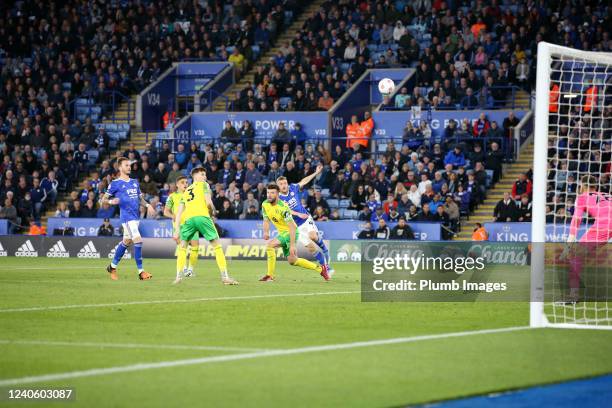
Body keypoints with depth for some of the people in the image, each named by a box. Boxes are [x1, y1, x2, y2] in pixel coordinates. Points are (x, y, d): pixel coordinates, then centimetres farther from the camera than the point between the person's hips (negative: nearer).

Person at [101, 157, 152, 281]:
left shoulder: (135, 182, 17)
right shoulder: (115, 183, -2)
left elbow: (140, 199, 23)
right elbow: (103, 199, 0)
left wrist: (147, 205, 2)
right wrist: (111, 201, -22)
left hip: (136, 216, 7)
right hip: (127, 216, -7)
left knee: (126, 242, 15)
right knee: (138, 240, -18)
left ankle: (112, 267, 31)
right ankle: (141, 271, -14)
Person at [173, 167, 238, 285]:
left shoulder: (186, 191, 30)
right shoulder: (203, 185, 17)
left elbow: (179, 213, 22)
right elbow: (208, 202, 1)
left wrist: (177, 230, 18)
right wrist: (212, 212, 20)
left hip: (187, 218, 4)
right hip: (202, 216, -4)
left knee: (182, 247, 21)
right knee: (217, 246, 5)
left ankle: (178, 277, 8)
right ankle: (225, 277, -2)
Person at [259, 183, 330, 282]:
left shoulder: (283, 207, -26)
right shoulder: (265, 205, -5)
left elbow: (292, 227, -28)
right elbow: (266, 221, 6)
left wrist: (292, 245, -33)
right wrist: (266, 232, -17)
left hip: (291, 233, -8)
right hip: (282, 233, 8)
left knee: (269, 244, -25)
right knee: (292, 261, 14)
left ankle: (270, 275, -18)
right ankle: (320, 268, 29)